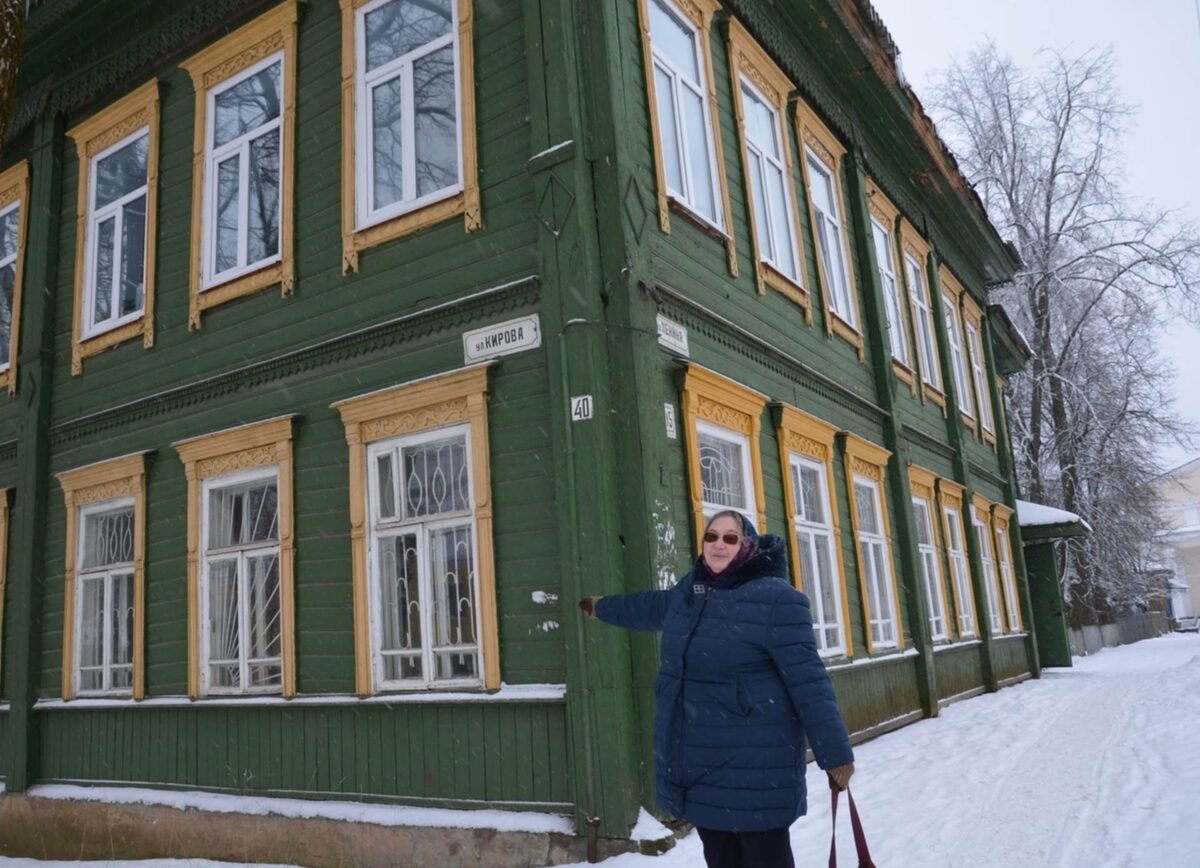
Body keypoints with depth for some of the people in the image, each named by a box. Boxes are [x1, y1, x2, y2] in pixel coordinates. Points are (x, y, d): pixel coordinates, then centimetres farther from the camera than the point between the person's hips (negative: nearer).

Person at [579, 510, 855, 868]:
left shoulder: (776, 598, -12)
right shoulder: (690, 591, 10)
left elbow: (808, 679, -15)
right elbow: (649, 606, 31)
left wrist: (835, 753, -15)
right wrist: (603, 607, 47)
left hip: (756, 764, -7)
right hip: (698, 760, 7)